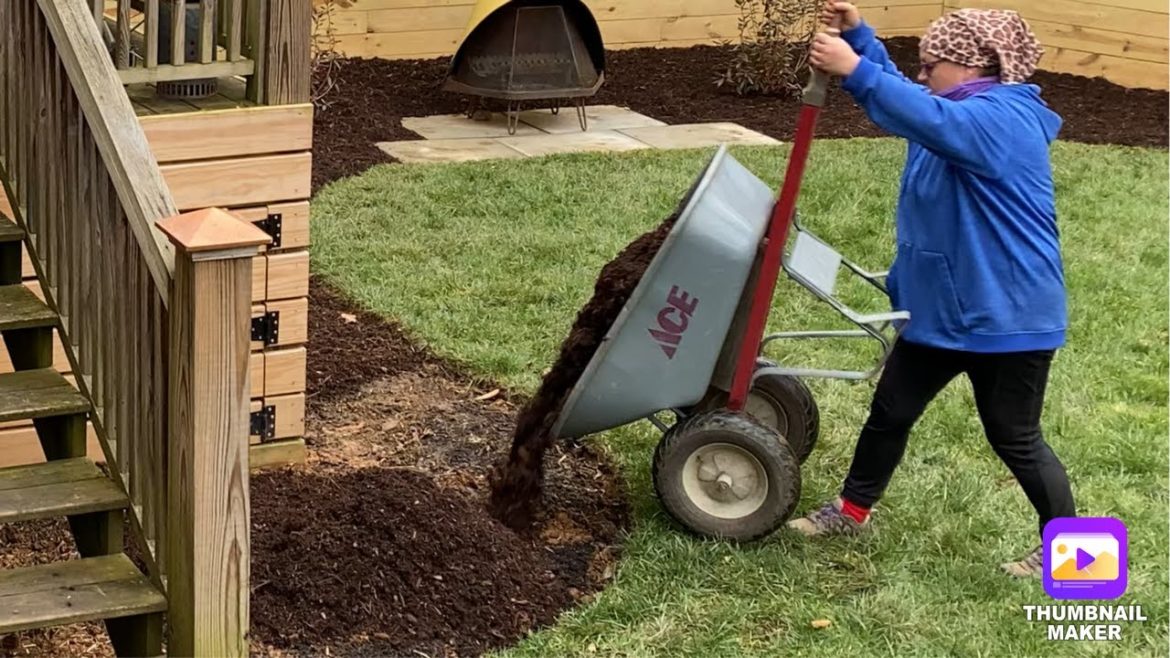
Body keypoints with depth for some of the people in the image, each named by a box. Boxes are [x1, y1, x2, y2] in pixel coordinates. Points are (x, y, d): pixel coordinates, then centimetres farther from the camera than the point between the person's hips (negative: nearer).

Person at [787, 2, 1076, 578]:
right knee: (890, 411, 16)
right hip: (942, 307, 10)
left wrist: (854, 71, -44)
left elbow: (929, 120, -40)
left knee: (1014, 438, 3)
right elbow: (897, 94, 17)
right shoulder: (967, 113, 11)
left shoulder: (1004, 119, -21)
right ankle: (852, 509, 33)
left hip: (1006, 315, -10)